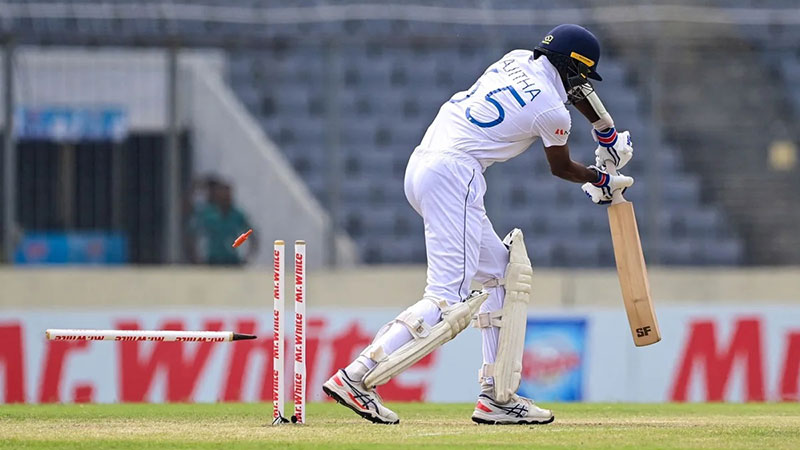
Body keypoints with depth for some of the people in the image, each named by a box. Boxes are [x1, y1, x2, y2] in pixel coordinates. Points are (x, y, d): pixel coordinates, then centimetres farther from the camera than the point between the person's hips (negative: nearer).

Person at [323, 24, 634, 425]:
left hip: (420, 166, 10)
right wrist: (601, 180, 34)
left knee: (504, 273, 17)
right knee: (449, 301, -15)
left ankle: (496, 396, 12)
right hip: (453, 175, -10)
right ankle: (357, 377, -25)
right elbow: (562, 169, 15)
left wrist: (607, 133, 48)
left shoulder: (517, 61, 17)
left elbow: (567, 87, 39)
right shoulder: (552, 112, -5)